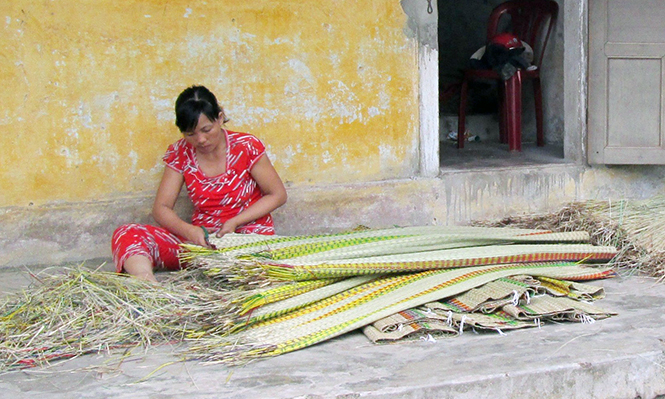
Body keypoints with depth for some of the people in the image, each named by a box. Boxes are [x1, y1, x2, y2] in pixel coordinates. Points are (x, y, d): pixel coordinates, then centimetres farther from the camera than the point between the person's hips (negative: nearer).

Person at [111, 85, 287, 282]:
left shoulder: (246, 146, -5)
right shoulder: (180, 154, 3)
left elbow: (278, 195, 1)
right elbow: (161, 208, 2)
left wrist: (234, 222, -12)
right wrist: (188, 230, -20)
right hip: (202, 239, 3)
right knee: (126, 236, -22)